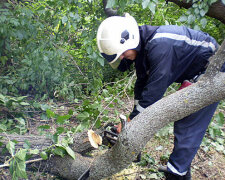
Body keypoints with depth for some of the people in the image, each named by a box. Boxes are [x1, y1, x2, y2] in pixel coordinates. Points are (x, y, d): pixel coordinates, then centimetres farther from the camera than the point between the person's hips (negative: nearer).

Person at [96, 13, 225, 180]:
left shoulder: (159, 45, -33)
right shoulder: (142, 48, -2)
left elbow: (154, 91, -30)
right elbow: (142, 84, 5)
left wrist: (132, 121, -21)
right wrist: (135, 116, 5)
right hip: (194, 76, 9)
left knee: (188, 127, -8)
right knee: (181, 121, 13)